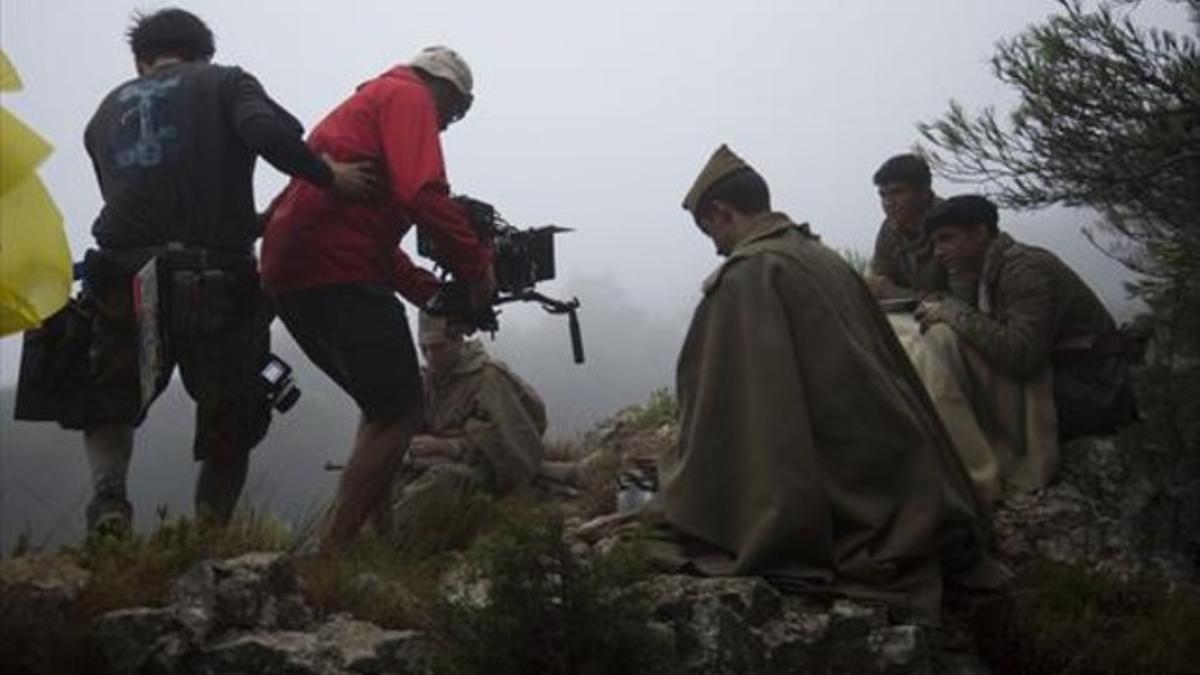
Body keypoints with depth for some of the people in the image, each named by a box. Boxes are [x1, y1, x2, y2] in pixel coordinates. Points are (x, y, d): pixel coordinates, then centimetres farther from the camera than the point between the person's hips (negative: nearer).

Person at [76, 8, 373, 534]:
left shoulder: (108, 111, 22)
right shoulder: (224, 81, 9)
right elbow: (268, 132, -13)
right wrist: (329, 178, -3)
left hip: (122, 280, 3)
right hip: (214, 284, -3)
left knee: (106, 406, 25)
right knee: (229, 427, 16)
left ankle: (108, 498, 2)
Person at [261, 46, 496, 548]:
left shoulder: (363, 104, 32)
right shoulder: (409, 96, 2)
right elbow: (422, 193, -16)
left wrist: (436, 293, 20)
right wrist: (478, 265, -7)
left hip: (289, 273, 10)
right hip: (338, 274, -10)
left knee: (383, 408, 19)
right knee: (400, 413, -4)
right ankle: (333, 555, -7)